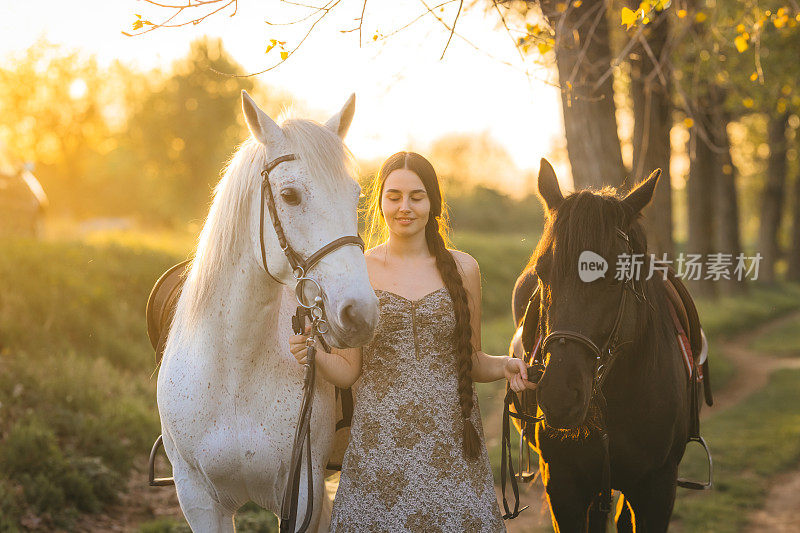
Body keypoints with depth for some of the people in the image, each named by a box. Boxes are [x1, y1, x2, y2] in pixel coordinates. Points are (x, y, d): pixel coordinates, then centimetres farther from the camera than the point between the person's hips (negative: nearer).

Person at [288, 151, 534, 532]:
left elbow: (471, 361, 13)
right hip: (380, 441, -1)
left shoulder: (463, 269, 6)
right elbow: (348, 370, 5)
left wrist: (504, 366, -6)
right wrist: (315, 354, -14)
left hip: (451, 439, 1)